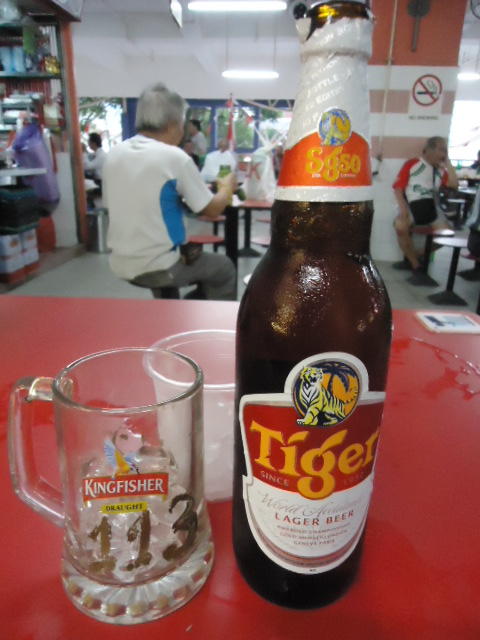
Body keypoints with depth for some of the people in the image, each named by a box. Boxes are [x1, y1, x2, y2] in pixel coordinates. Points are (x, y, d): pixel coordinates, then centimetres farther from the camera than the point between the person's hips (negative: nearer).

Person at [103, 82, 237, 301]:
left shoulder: (114, 154, 3)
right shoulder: (175, 157, -15)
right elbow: (212, 210, -8)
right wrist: (227, 187, 12)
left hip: (121, 265, 7)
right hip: (159, 268, -6)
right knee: (225, 268, 17)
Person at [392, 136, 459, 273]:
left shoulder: (441, 169, 15)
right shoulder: (412, 164, 2)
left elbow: (454, 184, 0)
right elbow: (398, 187, -4)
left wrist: (447, 162, 4)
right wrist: (403, 209, -18)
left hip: (430, 208, 5)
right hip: (412, 207, -5)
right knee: (400, 226, -33)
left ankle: (412, 258, 3)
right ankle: (416, 265, -17)